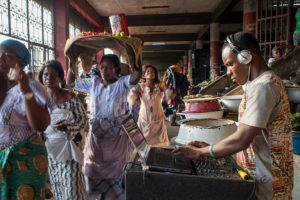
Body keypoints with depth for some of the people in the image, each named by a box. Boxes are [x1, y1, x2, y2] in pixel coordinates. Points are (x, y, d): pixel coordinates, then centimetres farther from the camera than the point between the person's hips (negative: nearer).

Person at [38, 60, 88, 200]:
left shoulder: (70, 97, -8)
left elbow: (83, 120, -6)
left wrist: (67, 127, -22)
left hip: (68, 147, -4)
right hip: (48, 147, 4)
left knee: (72, 182, -4)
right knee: (55, 183, 13)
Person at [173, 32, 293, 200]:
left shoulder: (262, 86, -21)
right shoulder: (268, 82, 11)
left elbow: (241, 140, -25)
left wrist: (201, 151, -13)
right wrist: (211, 147, 7)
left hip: (266, 184, -8)